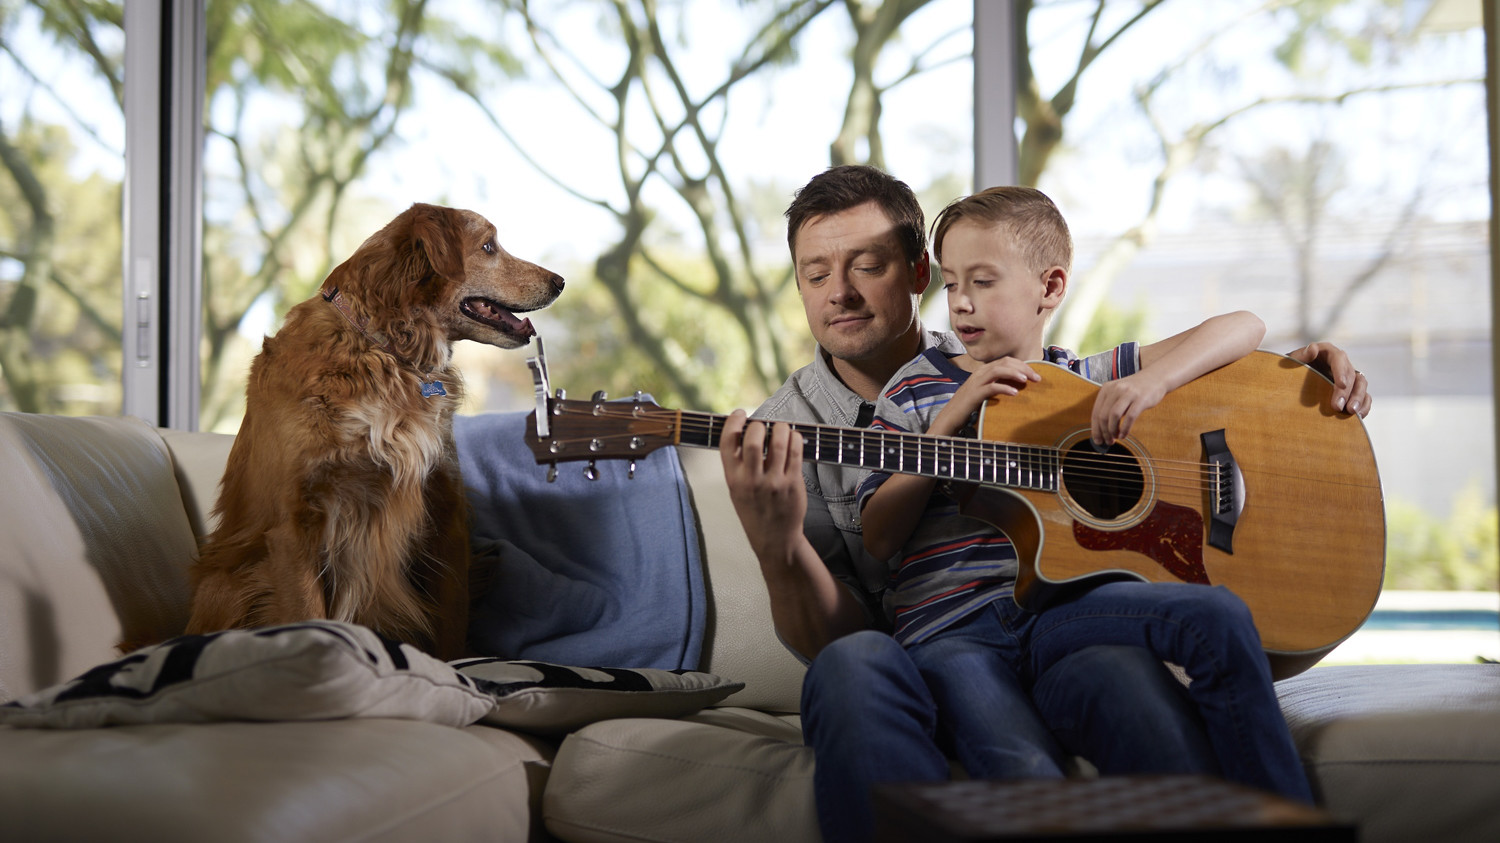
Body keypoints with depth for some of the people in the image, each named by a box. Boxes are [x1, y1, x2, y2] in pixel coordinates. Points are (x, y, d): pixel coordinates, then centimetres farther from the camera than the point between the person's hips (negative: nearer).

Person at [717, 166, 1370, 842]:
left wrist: (1297, 370, 6)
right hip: (926, 665, 0)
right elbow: (829, 638, 1)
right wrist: (776, 544, -20)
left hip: (1064, 641, 1)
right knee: (853, 666, -37)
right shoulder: (784, 428, 9)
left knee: (1120, 666, -36)